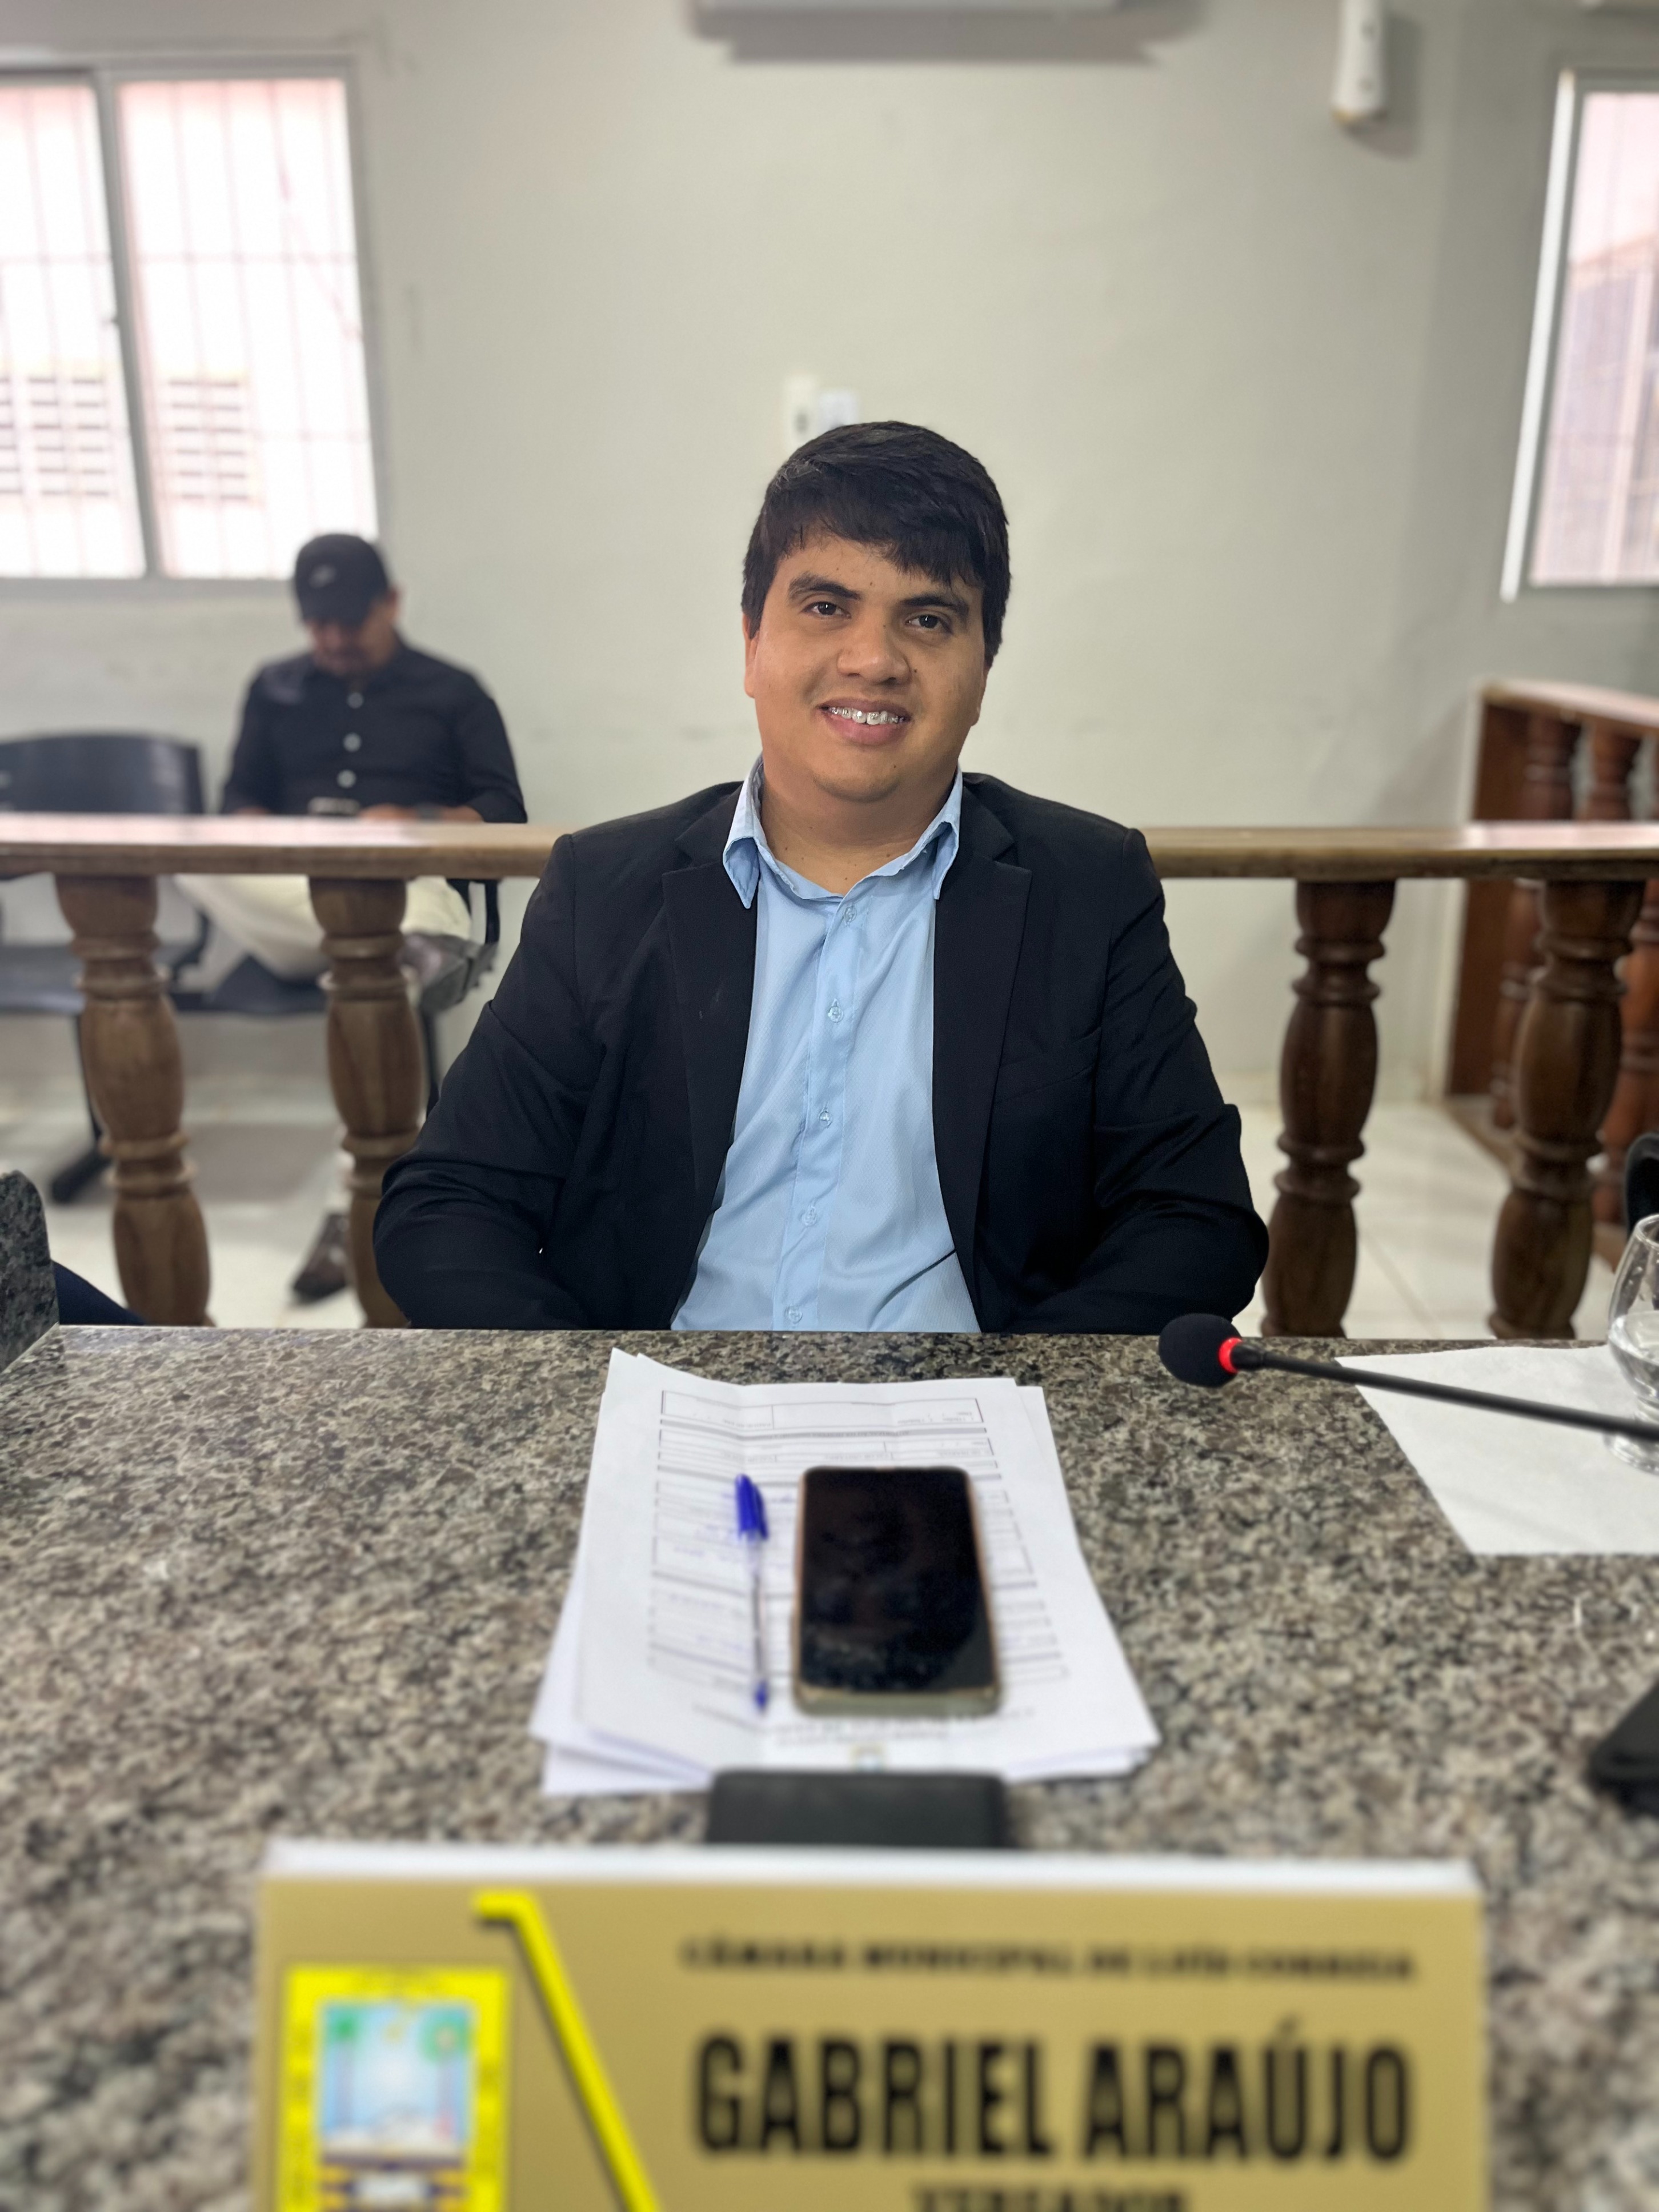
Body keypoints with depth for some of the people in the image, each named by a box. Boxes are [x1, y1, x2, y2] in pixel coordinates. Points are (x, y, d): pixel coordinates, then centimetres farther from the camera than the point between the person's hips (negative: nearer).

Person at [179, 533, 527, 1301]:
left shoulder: (453, 693, 15)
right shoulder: (276, 690, 24)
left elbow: (506, 814, 7)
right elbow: (239, 799, 20)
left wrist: (416, 821, -12)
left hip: (409, 889, -3)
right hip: (290, 898, 3)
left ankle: (355, 1209, -37)